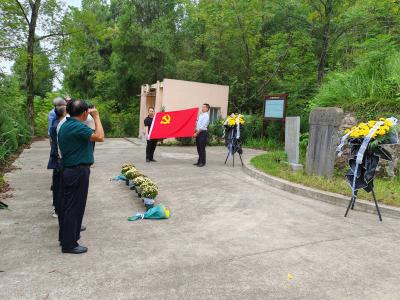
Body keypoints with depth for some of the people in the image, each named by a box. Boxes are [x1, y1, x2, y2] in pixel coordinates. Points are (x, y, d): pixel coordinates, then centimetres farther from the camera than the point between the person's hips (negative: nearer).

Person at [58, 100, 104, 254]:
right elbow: (100, 137, -29)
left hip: (69, 170, 10)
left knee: (68, 205, 19)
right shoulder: (77, 126, -21)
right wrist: (96, 117, -19)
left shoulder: (66, 125, 11)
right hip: (78, 172, -10)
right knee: (75, 207, -1)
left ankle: (67, 235, 33)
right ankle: (69, 244, 9)